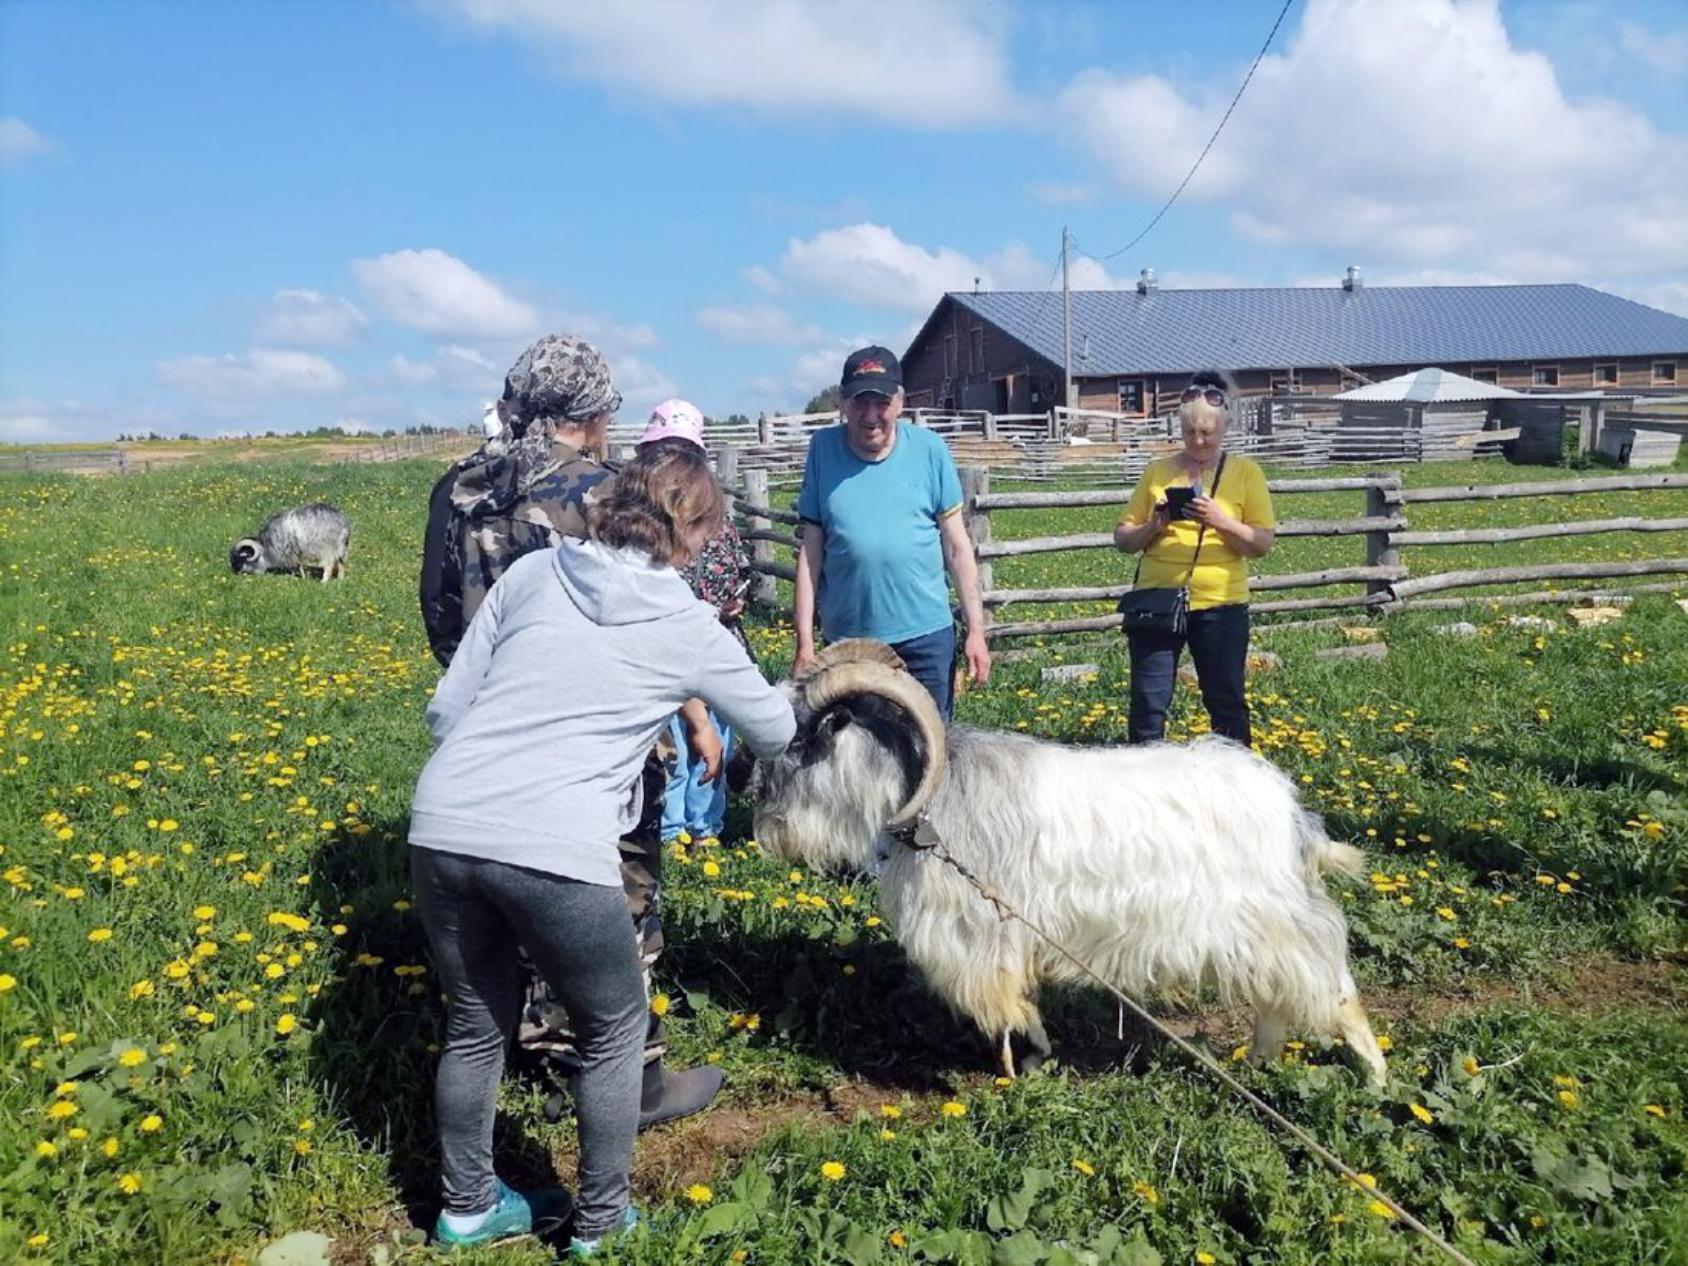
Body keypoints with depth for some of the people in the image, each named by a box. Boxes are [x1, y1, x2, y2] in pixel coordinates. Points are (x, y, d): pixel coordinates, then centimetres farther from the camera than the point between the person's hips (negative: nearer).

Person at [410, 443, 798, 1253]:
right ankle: (600, 1224, 33)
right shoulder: (688, 628, 6)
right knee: (614, 1028, 22)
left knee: (475, 1023, 26)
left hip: (442, 828, 5)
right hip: (554, 851, -4)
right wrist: (771, 698, 44)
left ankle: (468, 1207, 44)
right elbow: (775, 735, 22)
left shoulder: (531, 572, 13)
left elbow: (445, 710, 14)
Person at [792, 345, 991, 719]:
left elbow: (957, 546, 2)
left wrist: (976, 630, 0)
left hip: (926, 635, 0)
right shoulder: (824, 449, -1)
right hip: (846, 638, 1)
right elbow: (810, 551, 1)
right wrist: (805, 642, -1)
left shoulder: (928, 449, -3)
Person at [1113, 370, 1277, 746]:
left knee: (1227, 703, 9)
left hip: (1220, 604, -1)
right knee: (1148, 705, 4)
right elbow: (1123, 539, 8)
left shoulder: (1246, 473, 3)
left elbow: (1262, 544, -3)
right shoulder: (1158, 472, 7)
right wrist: (1154, 525, -12)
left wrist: (1221, 521, -19)